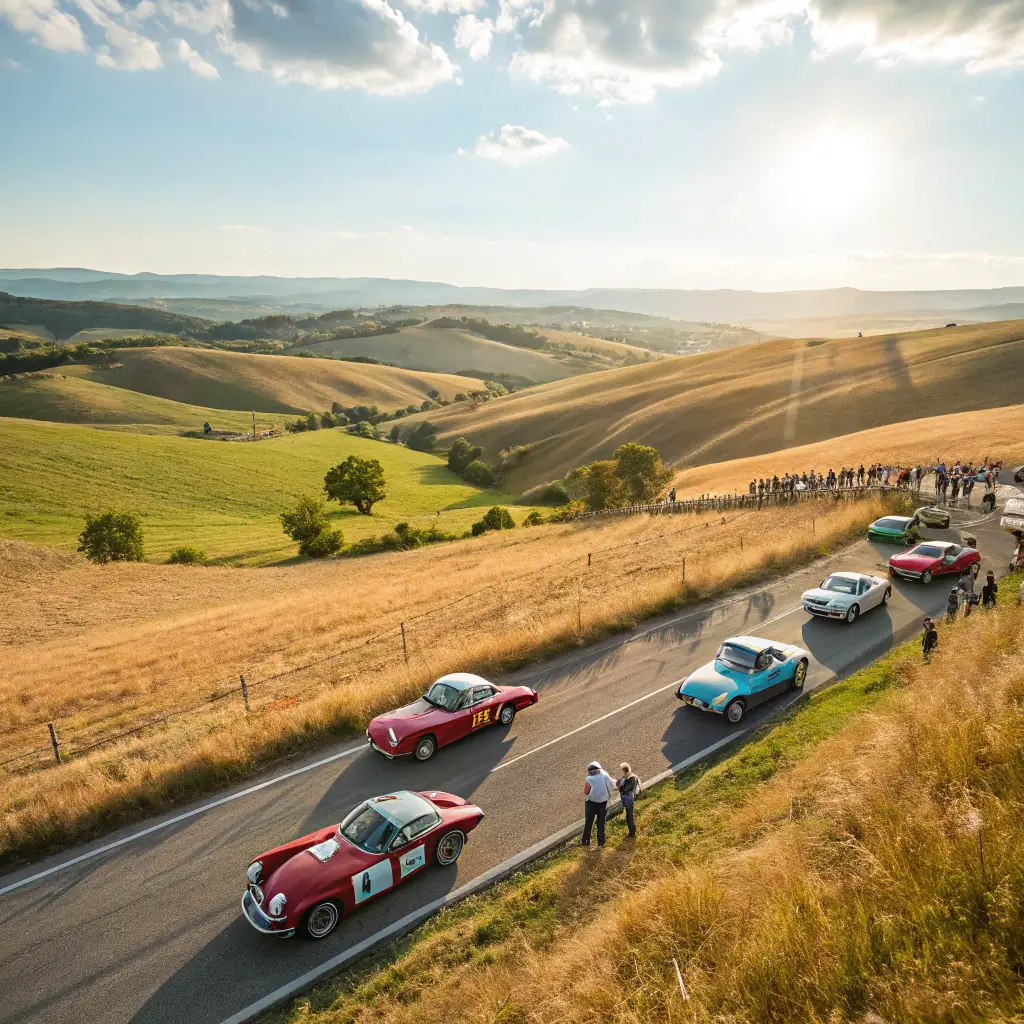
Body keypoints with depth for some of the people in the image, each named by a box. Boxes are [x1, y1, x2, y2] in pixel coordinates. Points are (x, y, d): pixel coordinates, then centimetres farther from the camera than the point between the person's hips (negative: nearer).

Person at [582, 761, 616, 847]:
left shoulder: (588, 779, -20)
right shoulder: (605, 775, -13)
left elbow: (585, 792, -13)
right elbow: (612, 785, -6)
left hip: (591, 803, -2)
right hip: (603, 803, 3)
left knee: (588, 823, 13)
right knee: (601, 823, 18)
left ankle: (586, 841, 18)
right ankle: (601, 842, 24)